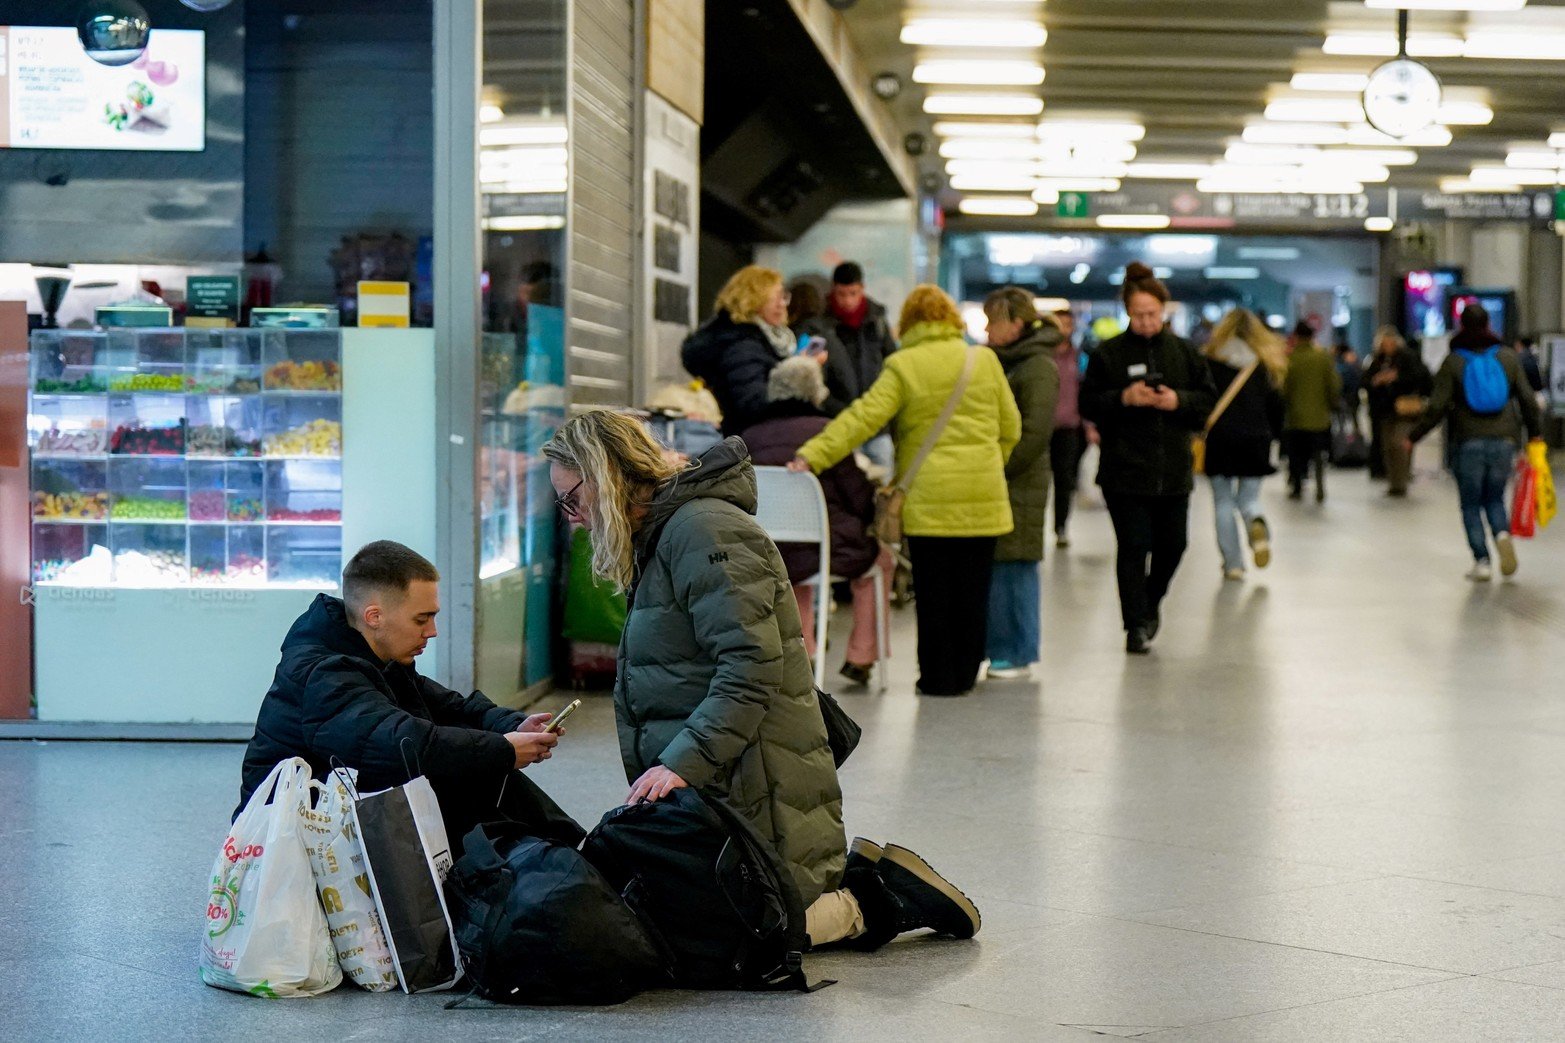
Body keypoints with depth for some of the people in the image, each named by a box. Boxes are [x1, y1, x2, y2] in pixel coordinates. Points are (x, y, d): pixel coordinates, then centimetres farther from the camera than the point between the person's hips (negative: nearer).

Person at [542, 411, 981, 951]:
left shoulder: (701, 531, -12)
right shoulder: (659, 539, 22)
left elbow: (752, 669, -22)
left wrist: (682, 762, -27)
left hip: (750, 798, -11)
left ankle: (865, 907, -2)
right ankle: (857, 888, 9)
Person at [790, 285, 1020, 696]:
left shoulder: (903, 366, -5)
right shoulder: (984, 360, 5)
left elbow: (863, 418, -13)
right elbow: (1010, 427, 10)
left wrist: (812, 456, -15)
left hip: (928, 497, -2)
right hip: (983, 495, 3)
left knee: (933, 590, 5)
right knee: (973, 589, 10)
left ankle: (938, 677, 10)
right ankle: (965, 674, 17)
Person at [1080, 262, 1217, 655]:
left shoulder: (1184, 352, 6)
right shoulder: (1108, 353, -1)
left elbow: (1208, 400, 7)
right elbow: (1088, 403, -2)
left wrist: (1179, 400, -12)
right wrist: (1124, 398, -18)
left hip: (1173, 470, 3)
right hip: (1124, 470, -3)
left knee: (1172, 545, 11)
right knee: (1133, 548, -5)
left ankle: (1150, 603, 36)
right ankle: (1136, 624, 2)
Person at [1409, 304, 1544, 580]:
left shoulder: (1453, 362, -3)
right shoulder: (1508, 357, 5)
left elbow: (1437, 407, -7)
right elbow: (1527, 399, 6)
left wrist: (1413, 437, 3)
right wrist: (1535, 432, 19)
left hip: (1470, 442, -2)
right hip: (1504, 440, 2)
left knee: (1471, 504, 8)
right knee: (1494, 498, 16)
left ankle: (1481, 561, 0)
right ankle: (1502, 534, -14)